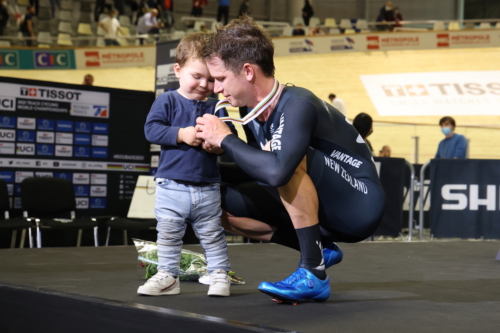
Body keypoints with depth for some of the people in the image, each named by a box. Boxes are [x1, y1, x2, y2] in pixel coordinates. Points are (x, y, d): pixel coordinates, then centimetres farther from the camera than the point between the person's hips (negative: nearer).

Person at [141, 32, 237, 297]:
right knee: (168, 233, 7)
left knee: (212, 235, 8)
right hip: (172, 185, -1)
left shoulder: (217, 108, 6)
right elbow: (151, 129, -11)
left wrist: (221, 144, -13)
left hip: (207, 188, 1)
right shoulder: (167, 101, -2)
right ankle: (167, 276, 18)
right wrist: (181, 134, -21)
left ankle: (219, 274, 19)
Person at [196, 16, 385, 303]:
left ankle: (313, 274, -23)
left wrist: (225, 139, -26)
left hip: (360, 208, -8)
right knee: (220, 203, 1)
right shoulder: (253, 113, 0)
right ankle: (320, 250, 7)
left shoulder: (297, 105, -24)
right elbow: (261, 172, 14)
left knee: (283, 155, -32)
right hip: (322, 209, 8)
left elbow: (278, 171, -41)